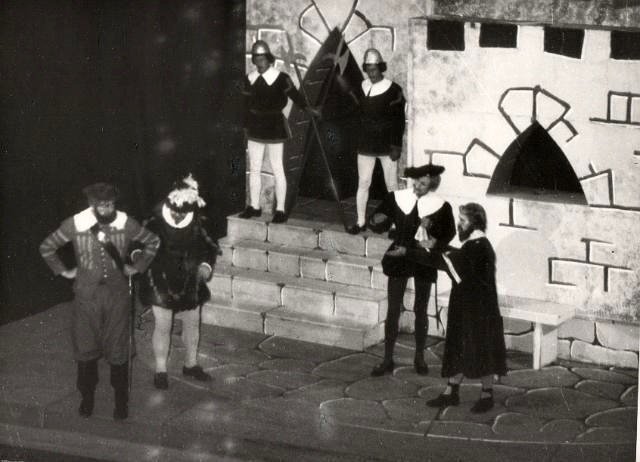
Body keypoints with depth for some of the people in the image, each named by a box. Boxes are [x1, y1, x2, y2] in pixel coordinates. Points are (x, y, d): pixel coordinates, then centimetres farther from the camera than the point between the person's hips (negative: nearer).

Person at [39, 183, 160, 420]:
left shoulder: (126, 224, -10)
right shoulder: (75, 225, -11)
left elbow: (153, 242, 8)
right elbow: (46, 247, 4)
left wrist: (138, 267, 6)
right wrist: (63, 271, 5)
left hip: (117, 293, 0)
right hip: (86, 294, 0)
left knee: (118, 350, 4)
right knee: (85, 347, 7)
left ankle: (121, 400, 17)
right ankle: (87, 397, 23)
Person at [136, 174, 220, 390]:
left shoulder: (197, 223, -7)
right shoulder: (155, 224, -18)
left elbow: (209, 247, 5)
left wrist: (206, 265, -11)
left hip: (190, 282, 4)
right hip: (161, 283, -4)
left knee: (192, 323, 15)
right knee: (163, 326, 2)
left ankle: (191, 364, 34)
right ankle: (160, 370, 17)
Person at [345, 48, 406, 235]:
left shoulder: (393, 90, -8)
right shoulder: (362, 88, 4)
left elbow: (399, 120, -7)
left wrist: (396, 146, -11)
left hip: (387, 144, -4)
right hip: (366, 143, 4)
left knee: (391, 185, 2)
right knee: (363, 183, 4)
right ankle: (361, 222, 11)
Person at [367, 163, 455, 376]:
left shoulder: (441, 206, -9)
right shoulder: (396, 198, -5)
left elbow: (448, 234, 1)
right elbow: (379, 227, 2)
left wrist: (436, 241, -19)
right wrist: (376, 221, -21)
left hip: (424, 262, -1)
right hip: (399, 260, 1)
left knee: (420, 311, 10)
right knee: (393, 310, 2)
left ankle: (420, 358, 23)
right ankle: (388, 359, 9)